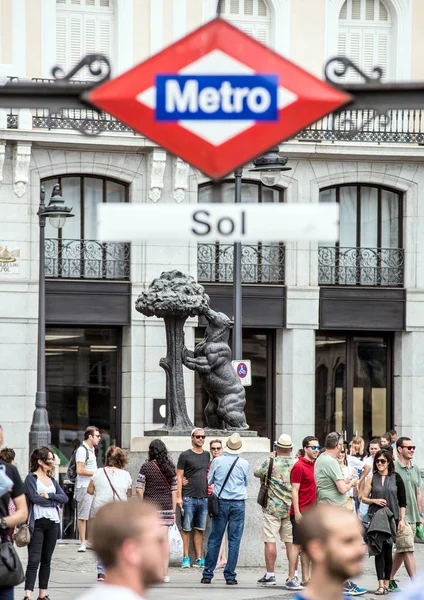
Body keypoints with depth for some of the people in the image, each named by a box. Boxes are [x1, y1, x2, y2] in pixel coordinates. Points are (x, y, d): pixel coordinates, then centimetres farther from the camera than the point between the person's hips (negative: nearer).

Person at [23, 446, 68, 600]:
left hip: (53, 523, 6)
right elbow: (34, 497, -15)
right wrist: (55, 501, -4)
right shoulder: (31, 478, -1)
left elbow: (65, 498, 5)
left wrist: (48, 496, -10)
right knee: (34, 560, -12)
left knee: (46, 560, 9)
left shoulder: (52, 480, 17)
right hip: (37, 523, -6)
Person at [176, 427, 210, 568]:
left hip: (204, 498, 4)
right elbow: (179, 477, -2)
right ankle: (186, 558, 1)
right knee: (186, 529, -2)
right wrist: (179, 497, -9)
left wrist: (210, 493, 13)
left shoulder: (207, 455, 14)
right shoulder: (185, 456, -1)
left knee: (200, 530, 7)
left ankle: (199, 559, 10)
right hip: (189, 498, -4)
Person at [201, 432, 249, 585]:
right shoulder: (243, 463, -3)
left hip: (221, 502, 1)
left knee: (214, 539, 6)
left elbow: (209, 481, 8)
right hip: (238, 503, -1)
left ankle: (208, 574, 7)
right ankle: (230, 575, 1)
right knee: (234, 540, 2)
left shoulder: (217, 461, -3)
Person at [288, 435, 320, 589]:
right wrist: (297, 512, -18)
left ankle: (305, 579, 14)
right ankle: (291, 578, -3)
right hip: (301, 512, -8)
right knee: (297, 544, -6)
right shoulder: (299, 466, -10)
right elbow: (294, 491, -13)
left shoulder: (315, 465, 13)